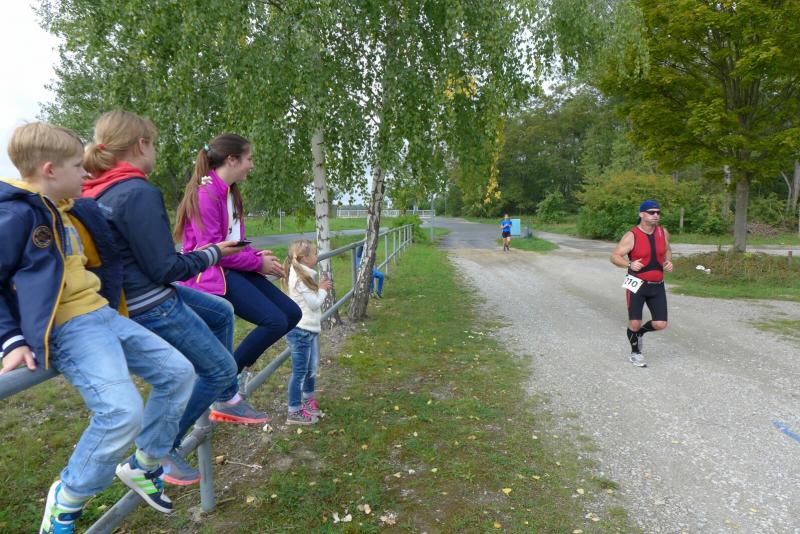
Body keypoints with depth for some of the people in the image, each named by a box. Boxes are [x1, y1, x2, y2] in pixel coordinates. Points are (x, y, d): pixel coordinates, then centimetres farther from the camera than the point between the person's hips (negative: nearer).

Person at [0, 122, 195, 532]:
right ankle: (66, 500, 4)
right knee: (123, 411, -25)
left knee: (178, 372, 7)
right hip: (68, 329, -9)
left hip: (103, 316, 9)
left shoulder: (74, 212, 14)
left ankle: (142, 466, 23)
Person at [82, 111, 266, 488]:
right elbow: (165, 269, -22)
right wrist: (213, 253, -7)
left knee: (222, 312, 24)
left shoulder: (95, 193, 3)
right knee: (219, 369, 3)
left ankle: (227, 401, 34)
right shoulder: (140, 193, -24)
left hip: (138, 296, 10)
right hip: (152, 308, -10)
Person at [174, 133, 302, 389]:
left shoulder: (230, 192, 15)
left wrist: (257, 254, -1)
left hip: (234, 267, 10)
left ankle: (236, 366, 13)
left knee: (292, 313, 2)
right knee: (275, 321, -21)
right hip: (212, 273, -10)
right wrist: (258, 263, -12)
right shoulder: (206, 193, -15)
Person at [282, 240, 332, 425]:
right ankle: (294, 412, 11)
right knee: (300, 372, 0)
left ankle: (308, 399, 41)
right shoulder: (299, 279, -20)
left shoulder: (303, 275, 11)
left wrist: (321, 288, 3)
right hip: (300, 331, -10)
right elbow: (314, 303, -18)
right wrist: (323, 290, -5)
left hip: (310, 329, 10)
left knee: (311, 368, 22)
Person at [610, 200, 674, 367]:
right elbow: (614, 256, -12)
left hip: (657, 285, 4)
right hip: (637, 284, -4)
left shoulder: (663, 232, 4)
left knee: (660, 324, -2)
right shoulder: (632, 236, -11)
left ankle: (640, 332, 31)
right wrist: (629, 264, -30)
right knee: (634, 323, -4)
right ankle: (635, 353, 22)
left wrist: (668, 262, 2)